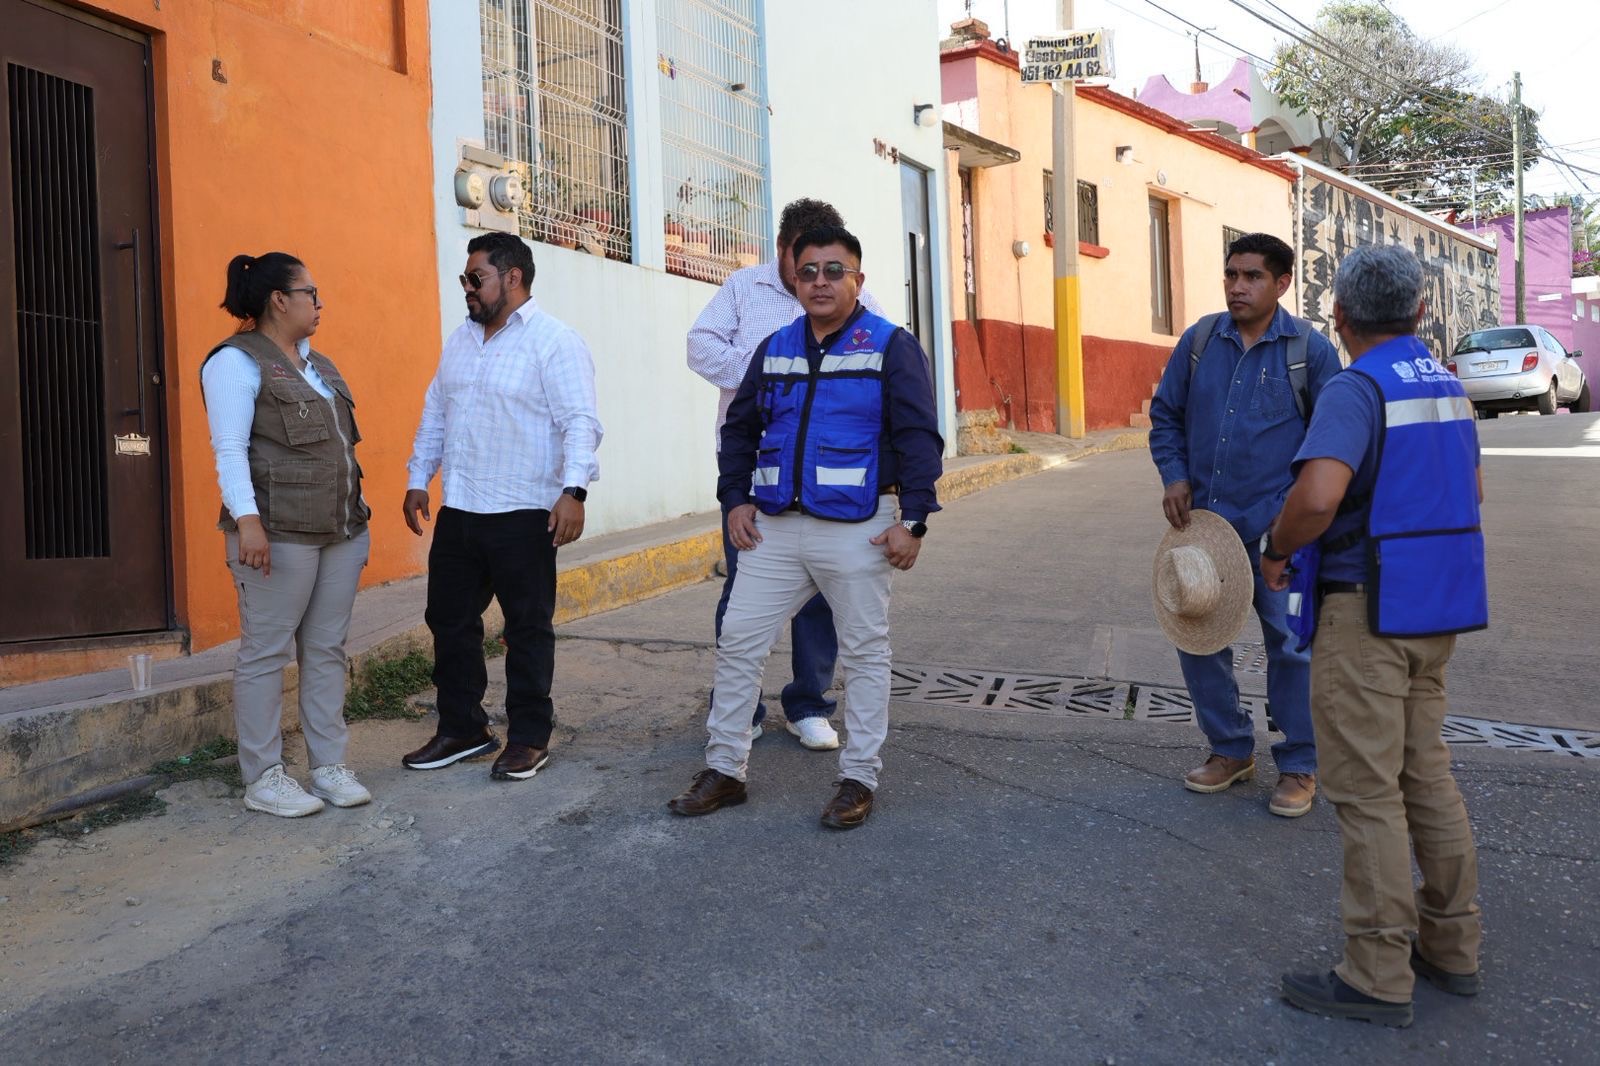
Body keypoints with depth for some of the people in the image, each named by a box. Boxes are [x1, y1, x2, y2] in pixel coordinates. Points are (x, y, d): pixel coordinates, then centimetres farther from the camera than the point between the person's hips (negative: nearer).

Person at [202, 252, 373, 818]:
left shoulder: (318, 363, 19)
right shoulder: (237, 361, -6)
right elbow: (229, 450, -14)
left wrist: (357, 515, 18)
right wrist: (247, 520, -24)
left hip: (341, 530, 8)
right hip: (280, 533, -8)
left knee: (327, 649, 9)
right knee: (267, 652, 0)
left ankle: (329, 763, 16)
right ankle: (262, 777, 9)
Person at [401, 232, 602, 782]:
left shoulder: (555, 341, -9)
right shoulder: (460, 339, 14)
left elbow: (580, 422, -16)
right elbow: (435, 414, 19)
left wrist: (573, 490, -27)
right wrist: (418, 479, 15)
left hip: (523, 514, -7)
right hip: (457, 510, 7)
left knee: (528, 628, 4)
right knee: (449, 621, 12)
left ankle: (529, 738, 17)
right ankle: (462, 728, 27)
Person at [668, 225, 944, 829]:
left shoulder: (890, 346, -2)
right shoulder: (774, 350, 12)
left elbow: (918, 436, -7)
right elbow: (740, 428, 19)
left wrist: (912, 520, -13)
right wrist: (735, 498, 8)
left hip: (856, 530, -4)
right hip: (774, 528, 5)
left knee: (864, 653, 6)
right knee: (737, 644, 4)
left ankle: (858, 779, 20)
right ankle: (724, 770, 18)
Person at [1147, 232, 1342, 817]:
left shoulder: (1309, 349, -4)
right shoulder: (1199, 340, 4)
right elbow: (1166, 413, 12)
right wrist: (1174, 476, -1)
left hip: (1275, 526, -3)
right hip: (1201, 520, 4)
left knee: (1289, 643, 4)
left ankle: (1298, 767, 21)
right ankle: (1230, 749, 28)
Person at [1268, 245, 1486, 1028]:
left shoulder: (1357, 389, -16)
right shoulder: (1445, 384, 12)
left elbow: (1317, 497, -31)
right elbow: (1470, 490, 24)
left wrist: (1276, 552, -13)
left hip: (1368, 610, -9)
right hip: (1439, 605, 9)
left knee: (1366, 791, -1)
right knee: (1424, 773, 17)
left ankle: (1378, 978, 9)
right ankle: (1451, 947, 29)